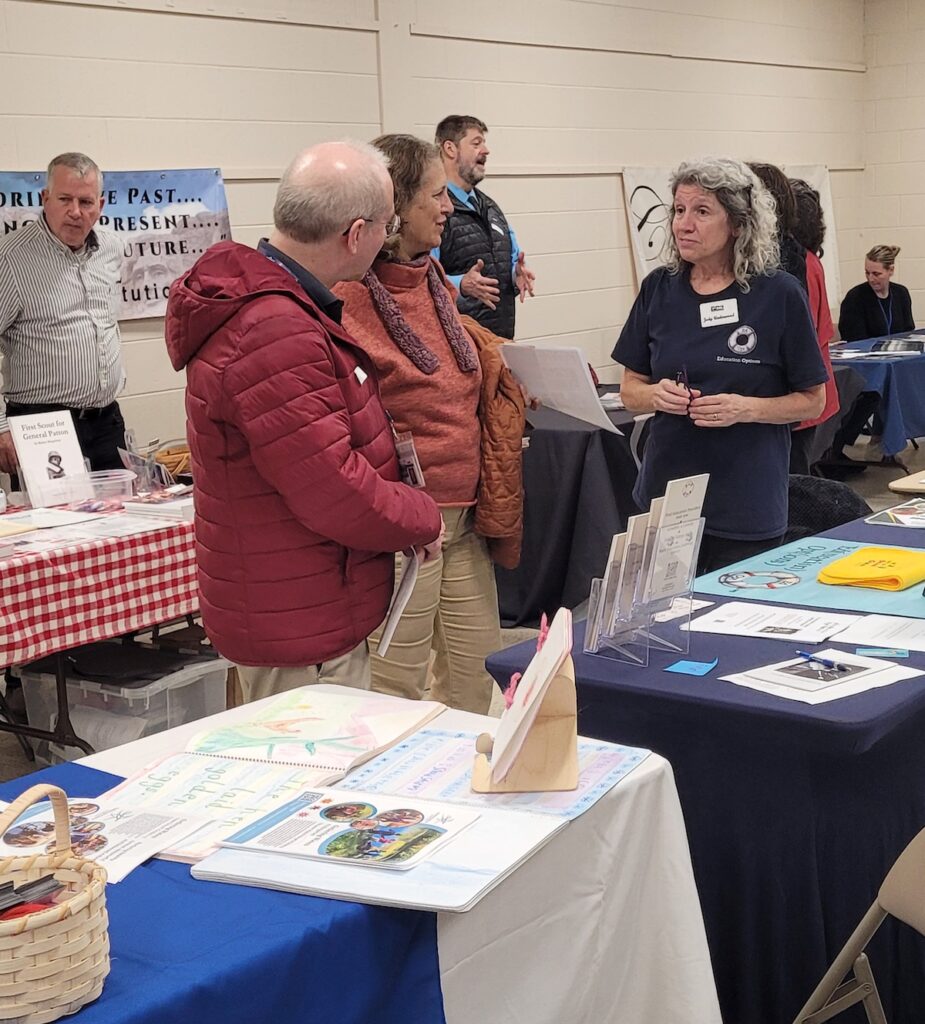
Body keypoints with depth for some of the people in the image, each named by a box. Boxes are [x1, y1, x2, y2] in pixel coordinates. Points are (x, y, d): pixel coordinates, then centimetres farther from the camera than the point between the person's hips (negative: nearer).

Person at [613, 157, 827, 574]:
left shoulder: (778, 294, -6)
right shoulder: (659, 289, 3)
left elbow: (812, 400, -2)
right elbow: (630, 390, 8)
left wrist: (745, 408, -18)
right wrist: (659, 395, -13)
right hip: (665, 498, 3)